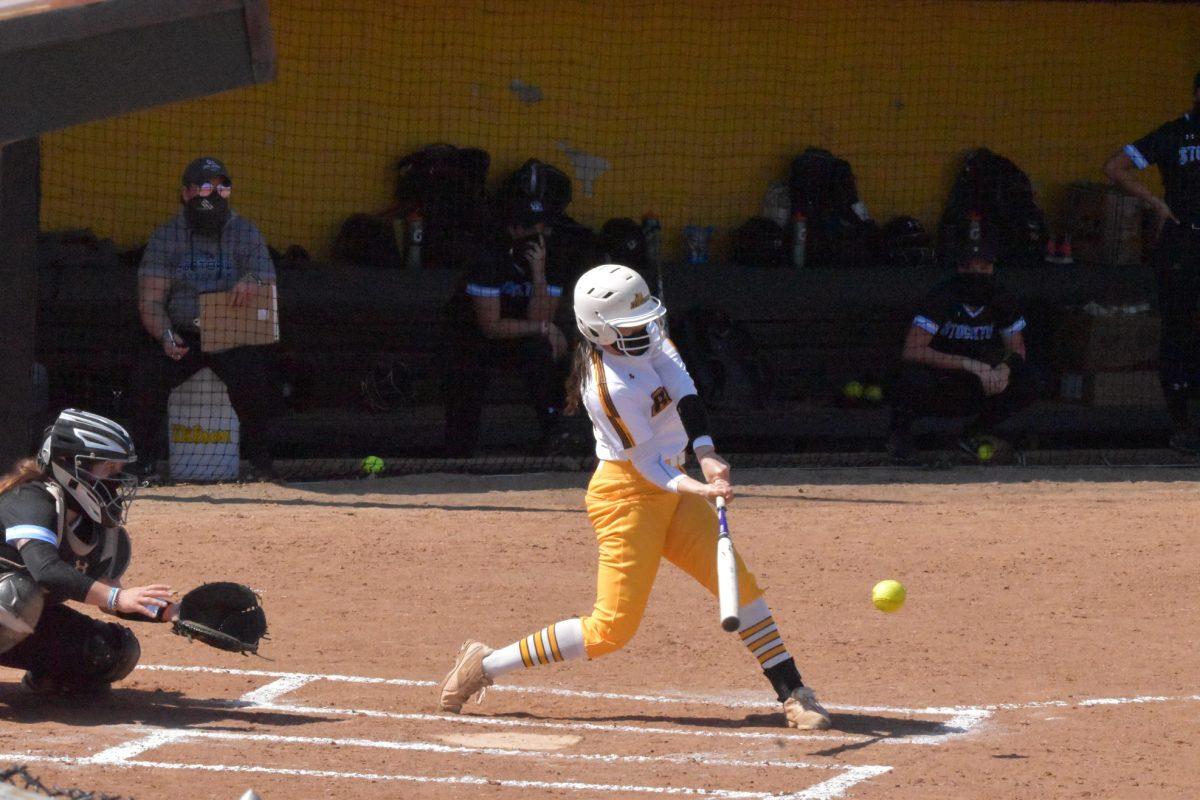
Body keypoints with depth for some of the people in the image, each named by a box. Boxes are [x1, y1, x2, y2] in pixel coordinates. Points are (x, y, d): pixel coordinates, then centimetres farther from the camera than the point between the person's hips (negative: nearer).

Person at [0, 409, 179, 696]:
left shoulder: (96, 523, 0)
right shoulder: (32, 501, -26)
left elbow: (107, 588, 5)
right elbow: (46, 570, -43)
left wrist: (166, 611, -11)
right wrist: (115, 597, -52)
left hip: (32, 624, 7)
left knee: (119, 651, -10)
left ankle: (47, 678, 14)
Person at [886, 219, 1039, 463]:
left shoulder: (1000, 300, -6)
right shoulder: (943, 296, -20)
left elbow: (1017, 349, 5)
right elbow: (911, 352, -30)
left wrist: (1005, 367, -21)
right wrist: (969, 364, -34)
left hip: (975, 391, 4)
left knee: (1027, 384, -19)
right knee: (914, 377, -38)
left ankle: (977, 434, 5)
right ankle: (900, 432, -4)